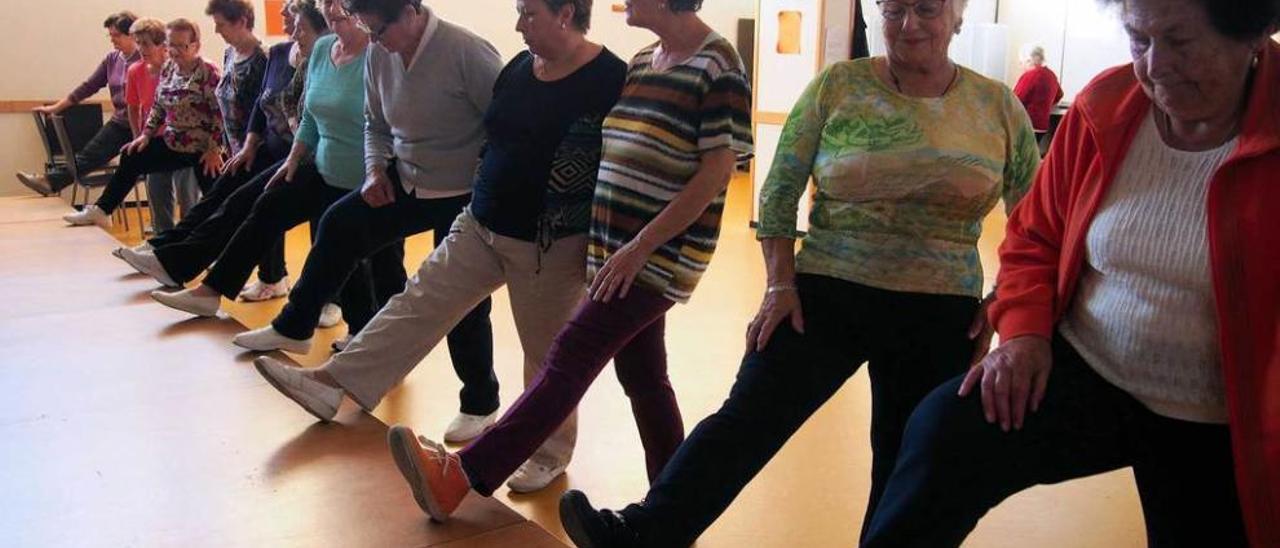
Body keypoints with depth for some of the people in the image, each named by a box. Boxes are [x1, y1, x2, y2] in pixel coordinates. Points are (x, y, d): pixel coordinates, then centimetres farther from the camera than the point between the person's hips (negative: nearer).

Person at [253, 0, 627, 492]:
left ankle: (550, 453, 25)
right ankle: (334, 382, 15)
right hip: (481, 225, 7)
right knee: (419, 302, 8)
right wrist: (484, 196, 20)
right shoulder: (519, 67, 5)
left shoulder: (610, 79, -16)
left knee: (546, 353, 7)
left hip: (551, 247, -7)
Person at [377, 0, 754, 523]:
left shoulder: (719, 66, -12)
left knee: (570, 358, -10)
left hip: (663, 255, -8)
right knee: (642, 378, 12)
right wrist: (609, 244, 12)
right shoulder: (641, 61, 13)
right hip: (618, 253, 8)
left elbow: (716, 171, -17)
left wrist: (641, 247, -19)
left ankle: (461, 477, -8)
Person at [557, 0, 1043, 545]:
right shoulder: (838, 85, -2)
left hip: (939, 319, 2)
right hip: (825, 295, -1)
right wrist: (780, 284, -8)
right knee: (748, 417, -9)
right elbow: (780, 188, -1)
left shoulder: (1000, 106, 1)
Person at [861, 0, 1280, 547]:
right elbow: (1034, 238, 7)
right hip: (1084, 373, 1)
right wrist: (1024, 331, -10)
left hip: (1216, 430, -1)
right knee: (944, 431, -24)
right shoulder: (1105, 107, -4)